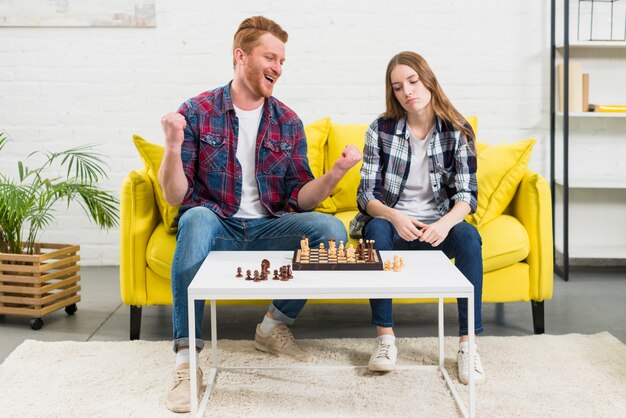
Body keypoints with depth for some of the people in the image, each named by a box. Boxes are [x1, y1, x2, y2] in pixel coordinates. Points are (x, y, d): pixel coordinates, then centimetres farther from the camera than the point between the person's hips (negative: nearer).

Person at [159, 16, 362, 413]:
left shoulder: (288, 123, 5)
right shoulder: (198, 112, -4)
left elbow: (299, 199, 2)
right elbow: (175, 196, -6)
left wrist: (336, 173, -16)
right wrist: (173, 147, -25)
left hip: (267, 229, 3)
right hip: (216, 227, -3)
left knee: (332, 228, -22)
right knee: (197, 218, -37)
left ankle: (275, 326, -2)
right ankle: (186, 359, -31)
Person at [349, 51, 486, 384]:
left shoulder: (458, 131, -1)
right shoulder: (381, 129, -2)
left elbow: (467, 194, -6)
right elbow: (366, 194, -6)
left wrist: (445, 223, -28)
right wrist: (394, 217, -27)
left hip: (437, 226, 1)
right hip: (390, 220, 0)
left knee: (468, 237, -31)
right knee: (376, 230, -34)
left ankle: (467, 344, -25)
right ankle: (385, 337, -27)